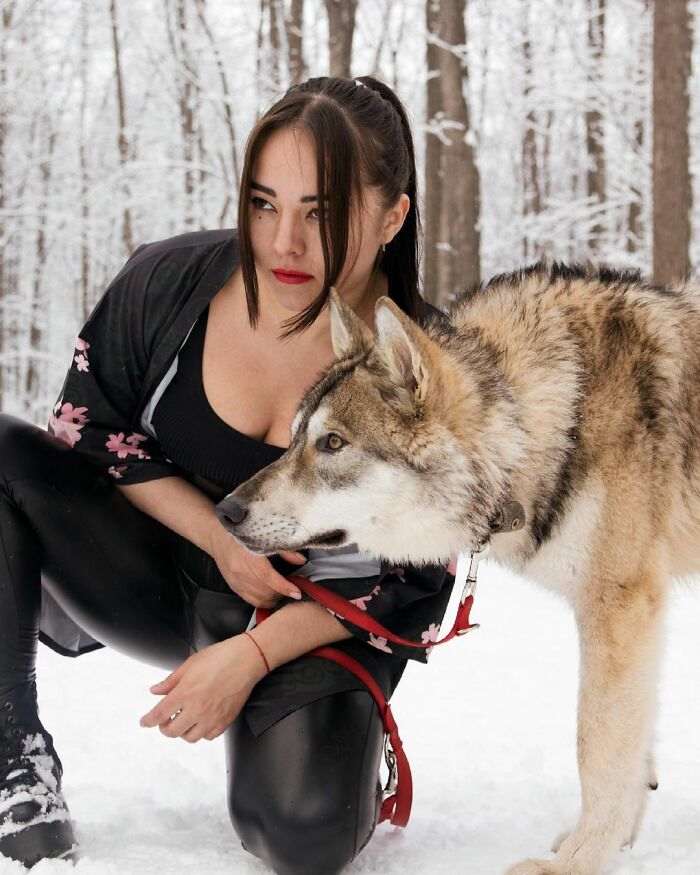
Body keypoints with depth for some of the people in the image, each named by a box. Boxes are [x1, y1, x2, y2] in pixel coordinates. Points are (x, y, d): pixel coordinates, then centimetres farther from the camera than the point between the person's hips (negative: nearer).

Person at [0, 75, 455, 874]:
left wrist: (252, 655, -21)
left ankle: (340, 732, 10)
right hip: (160, 570, 3)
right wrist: (221, 538, -12)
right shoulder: (171, 282, -15)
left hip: (319, 617, -2)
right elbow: (90, 427, 0)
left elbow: (411, 575, -11)